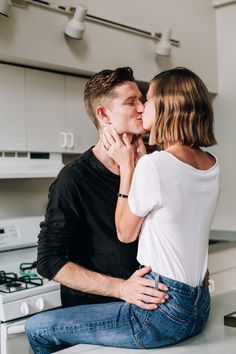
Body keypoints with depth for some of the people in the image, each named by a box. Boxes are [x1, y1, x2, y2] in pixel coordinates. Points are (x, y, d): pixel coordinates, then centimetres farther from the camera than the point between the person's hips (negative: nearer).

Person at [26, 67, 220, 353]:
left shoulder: (153, 165, -20)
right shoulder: (212, 166, 4)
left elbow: (125, 233, -5)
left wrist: (127, 166, -2)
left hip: (164, 311, -9)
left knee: (38, 330, 2)